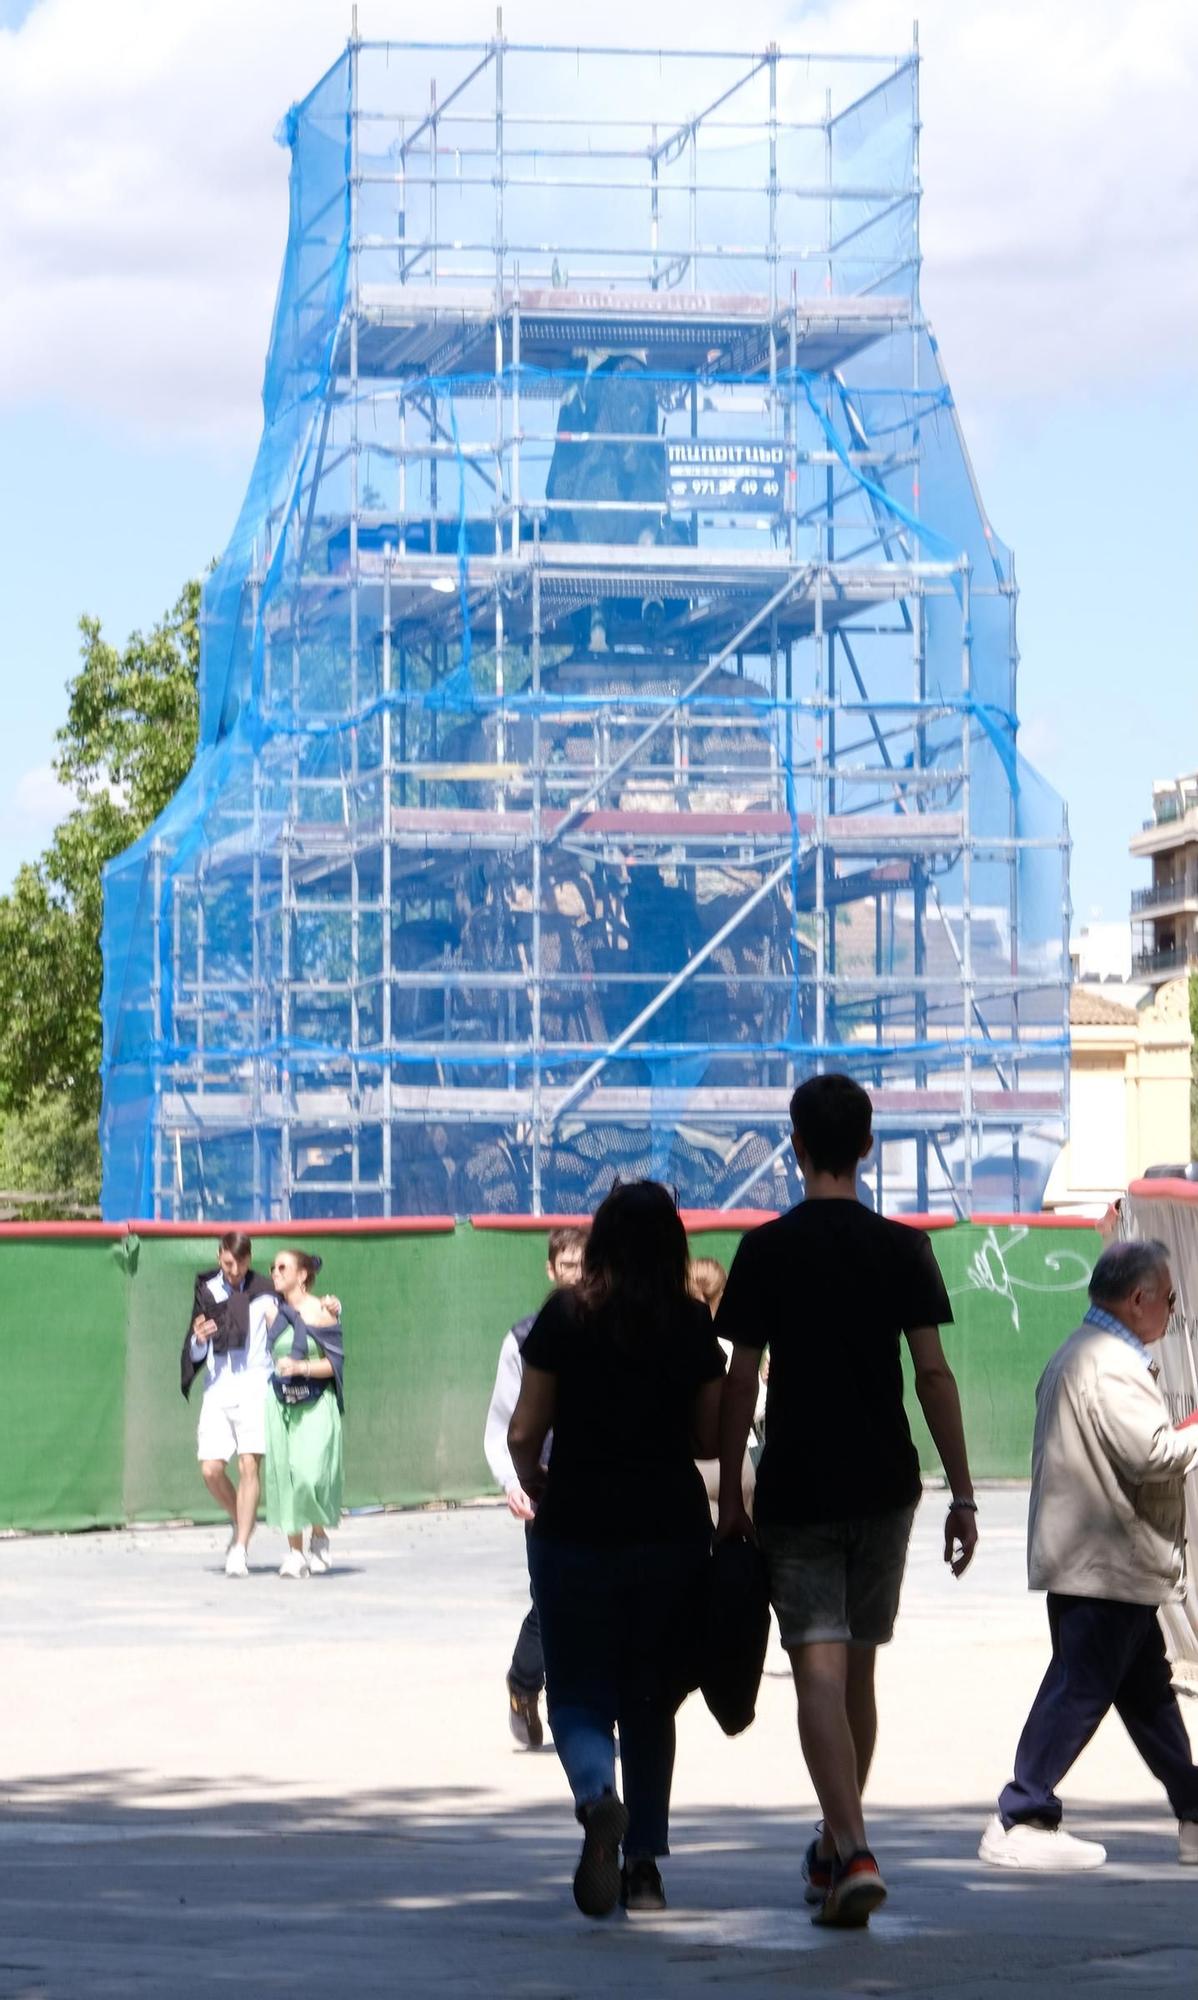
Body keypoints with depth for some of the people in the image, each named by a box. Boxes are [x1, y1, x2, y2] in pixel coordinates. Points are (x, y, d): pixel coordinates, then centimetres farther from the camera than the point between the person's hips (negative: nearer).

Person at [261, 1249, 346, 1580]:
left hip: (316, 1403, -4)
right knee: (283, 1474, -2)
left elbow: (335, 1363, -6)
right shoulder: (269, 1310, 7)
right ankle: (294, 1551, 6)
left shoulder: (322, 1312, -5)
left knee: (311, 1472, -14)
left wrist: (299, 1367, -17)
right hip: (280, 1402, 4)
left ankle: (319, 1537, 11)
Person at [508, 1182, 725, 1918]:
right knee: (650, 1701, 14)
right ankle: (645, 1863, 14)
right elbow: (711, 1438, 2)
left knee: (579, 1693, 6)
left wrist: (532, 1479, 15)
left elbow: (525, 1431, -6)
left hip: (577, 1527, -2)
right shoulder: (694, 1325, -1)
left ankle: (598, 1797, -24)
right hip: (672, 1527, 2)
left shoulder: (565, 1318, -6)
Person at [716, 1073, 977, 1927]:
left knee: (820, 1672, -7)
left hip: (795, 1494, -3)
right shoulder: (904, 1248, 0)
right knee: (859, 1671, 15)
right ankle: (834, 1849, 27)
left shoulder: (768, 1250, -5)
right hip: (884, 1487, 3)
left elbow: (741, 1381, -5)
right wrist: (963, 1494, 1)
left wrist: (729, 1496, 3)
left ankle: (854, 1854, -22)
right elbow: (933, 1374, -3)